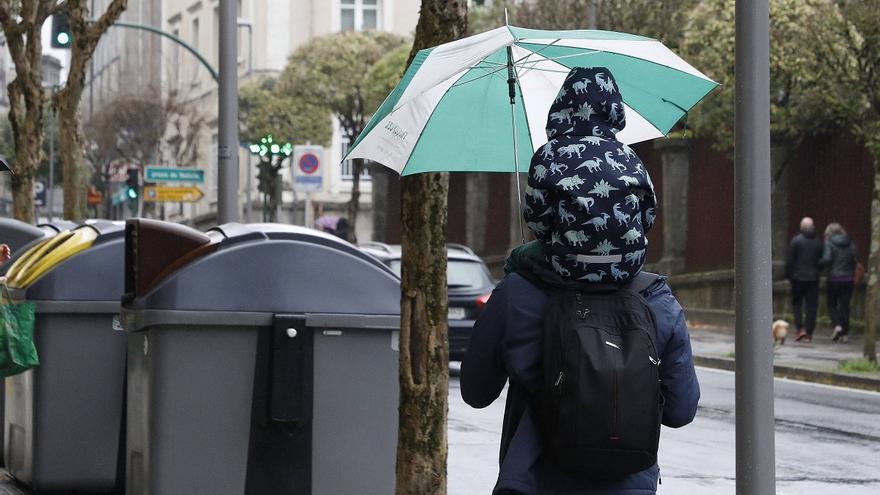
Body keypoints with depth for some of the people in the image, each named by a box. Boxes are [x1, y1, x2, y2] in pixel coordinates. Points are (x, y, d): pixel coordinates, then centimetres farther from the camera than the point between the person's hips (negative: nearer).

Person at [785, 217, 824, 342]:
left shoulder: (796, 240, -8)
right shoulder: (819, 242, 2)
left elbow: (789, 260, -8)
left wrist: (788, 275, 3)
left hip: (798, 277, -2)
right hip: (813, 278, 2)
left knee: (796, 303, 11)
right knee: (811, 306, 6)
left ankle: (800, 328, -5)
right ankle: (809, 333, 4)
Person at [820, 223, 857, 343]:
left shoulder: (829, 243, -6)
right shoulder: (851, 244, 6)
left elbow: (827, 259, -18)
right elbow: (854, 261, 5)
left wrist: (819, 263, 1)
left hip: (834, 279, -3)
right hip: (848, 279, 3)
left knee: (832, 305, 10)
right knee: (845, 306, 9)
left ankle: (837, 325, -13)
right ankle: (844, 333, 6)